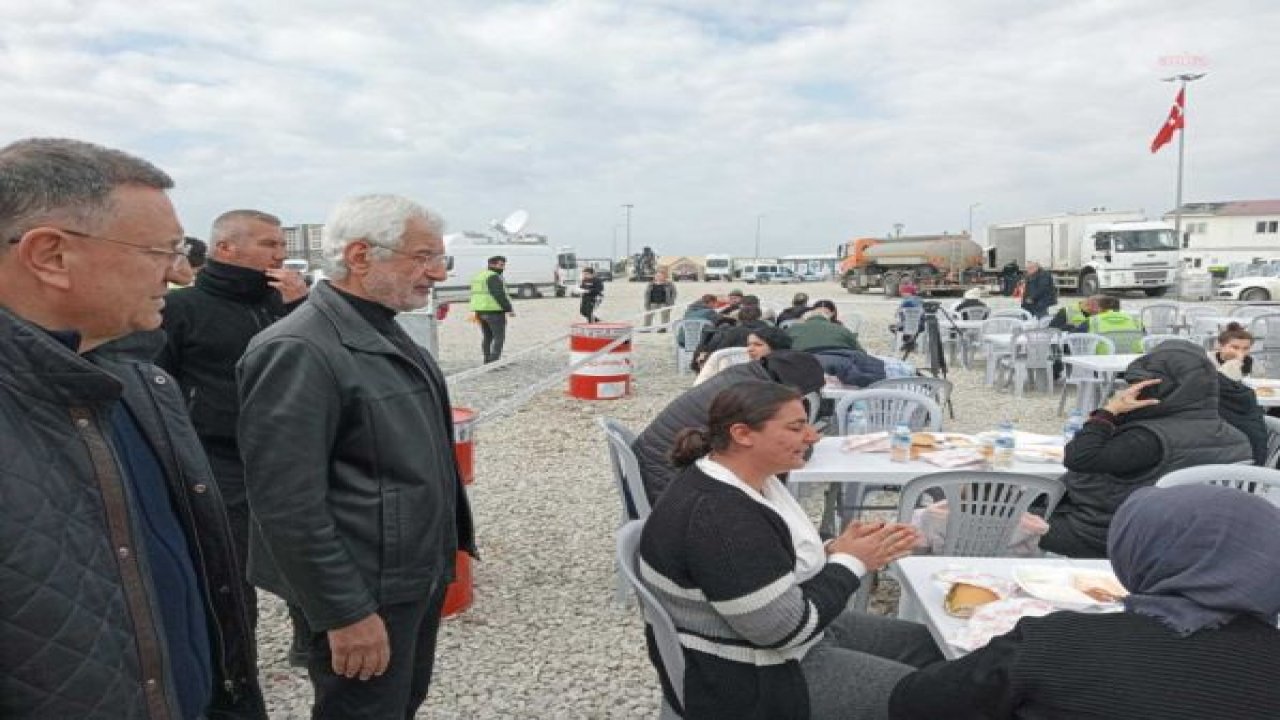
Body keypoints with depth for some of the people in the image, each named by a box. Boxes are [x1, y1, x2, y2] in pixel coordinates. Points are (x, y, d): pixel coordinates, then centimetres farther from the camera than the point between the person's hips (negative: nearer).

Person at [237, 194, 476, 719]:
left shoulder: (385, 331, 9)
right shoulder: (298, 351, -22)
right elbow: (289, 505, -25)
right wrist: (346, 612, -22)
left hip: (420, 577, 9)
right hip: (368, 595, -9)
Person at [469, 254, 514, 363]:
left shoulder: (478, 276, 16)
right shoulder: (493, 277, -13)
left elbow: (476, 295, 19)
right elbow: (500, 295, -20)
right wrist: (509, 309, -16)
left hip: (480, 310, 9)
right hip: (494, 311, -9)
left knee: (486, 337, 14)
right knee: (499, 337, -5)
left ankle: (487, 360, 16)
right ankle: (494, 361, -11)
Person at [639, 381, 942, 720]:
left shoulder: (750, 478, 0)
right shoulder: (719, 516, -31)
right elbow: (788, 627, -27)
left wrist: (835, 551, -7)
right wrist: (850, 562, -15)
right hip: (752, 679, -10)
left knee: (927, 644, 16)